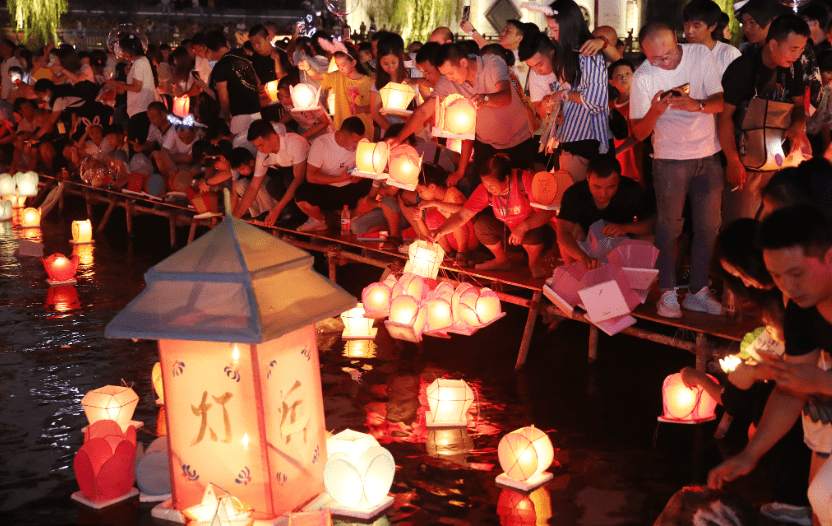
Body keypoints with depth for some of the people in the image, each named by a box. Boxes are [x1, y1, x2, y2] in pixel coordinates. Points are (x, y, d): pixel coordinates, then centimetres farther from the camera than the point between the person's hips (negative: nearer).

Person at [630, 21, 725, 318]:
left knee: (708, 227, 6)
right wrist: (655, 111, -30)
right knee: (669, 227, 1)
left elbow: (721, 101, -4)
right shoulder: (643, 78, -12)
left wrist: (698, 105, -26)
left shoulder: (701, 54, -5)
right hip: (670, 159, -3)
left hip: (709, 155, 3)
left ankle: (698, 292, 17)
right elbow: (639, 133, -10)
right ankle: (668, 293, 12)